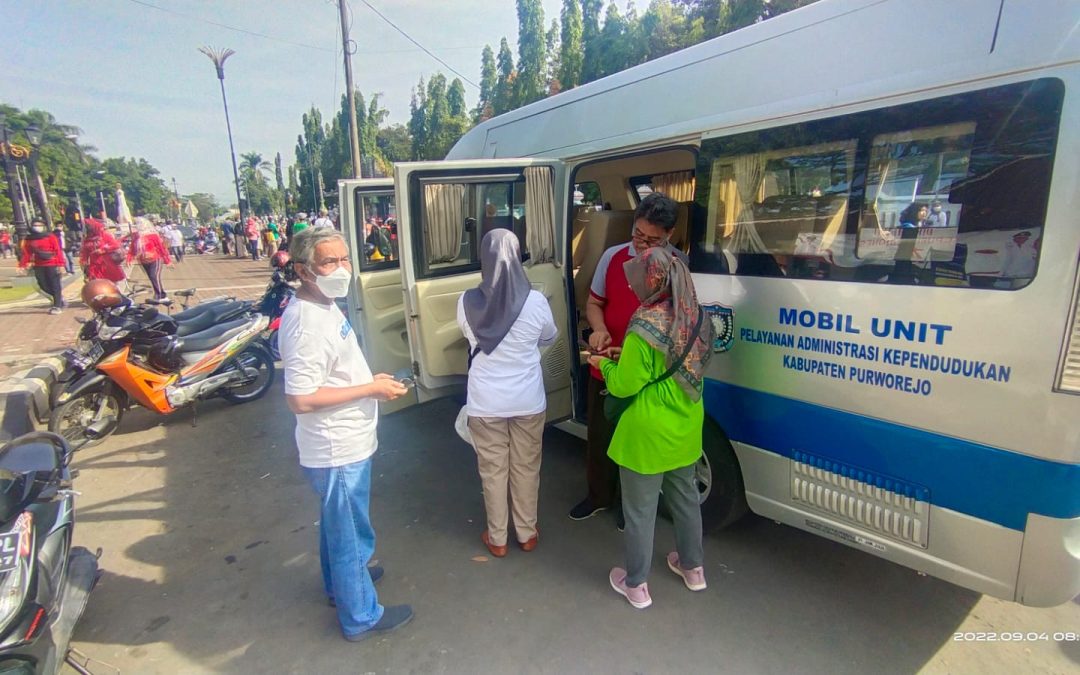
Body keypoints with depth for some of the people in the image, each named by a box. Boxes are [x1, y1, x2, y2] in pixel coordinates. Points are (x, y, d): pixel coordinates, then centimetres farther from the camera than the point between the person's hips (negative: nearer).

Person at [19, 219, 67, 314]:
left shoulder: (50, 237, -5)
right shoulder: (28, 239, 8)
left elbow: (58, 251, -9)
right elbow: (26, 253, 9)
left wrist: (60, 264, -15)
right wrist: (22, 265, 1)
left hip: (52, 265, -5)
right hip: (38, 267, 5)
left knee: (55, 285, -2)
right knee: (44, 286, 8)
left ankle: (57, 306, 3)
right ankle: (60, 298, 26)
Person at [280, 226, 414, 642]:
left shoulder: (324, 305, 4)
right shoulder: (306, 323, -27)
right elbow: (300, 399, -29)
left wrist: (370, 379, 6)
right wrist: (370, 389, -24)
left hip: (344, 444, 10)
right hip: (337, 451, -10)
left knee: (336, 524, 28)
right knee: (351, 533, 10)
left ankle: (340, 582, 52)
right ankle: (361, 616, 30)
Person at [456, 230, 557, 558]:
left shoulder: (467, 302, -13)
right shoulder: (535, 301, -15)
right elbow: (550, 338, 4)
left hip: (485, 402, 0)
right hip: (528, 400, 0)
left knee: (493, 470, 16)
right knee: (526, 467, 18)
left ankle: (497, 538, 32)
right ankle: (526, 533, 35)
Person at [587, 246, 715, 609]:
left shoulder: (645, 327, -26)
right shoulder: (696, 317, -2)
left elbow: (623, 385, -19)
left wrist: (604, 364, 1)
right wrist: (627, 356, 10)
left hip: (647, 436, -7)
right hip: (685, 429, 7)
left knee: (640, 511, 11)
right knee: (685, 498, 25)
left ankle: (636, 585, 29)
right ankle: (693, 568, 45)